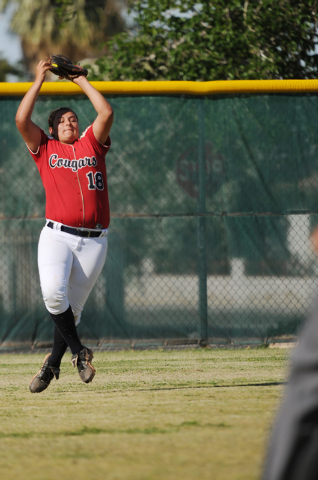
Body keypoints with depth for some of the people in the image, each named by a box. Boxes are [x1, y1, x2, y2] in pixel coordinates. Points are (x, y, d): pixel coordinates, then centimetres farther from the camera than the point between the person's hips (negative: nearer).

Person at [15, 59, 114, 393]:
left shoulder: (91, 144, 15)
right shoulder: (45, 148, 13)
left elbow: (106, 113, 3)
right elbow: (22, 120, 0)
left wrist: (81, 81, 11)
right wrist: (39, 80, 6)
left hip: (94, 240, 2)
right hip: (57, 236, -2)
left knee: (73, 306, 3)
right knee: (53, 292, -25)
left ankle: (53, 363, 17)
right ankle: (78, 351, -10)